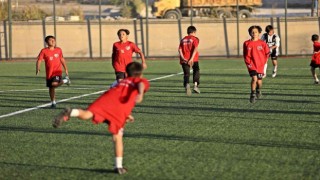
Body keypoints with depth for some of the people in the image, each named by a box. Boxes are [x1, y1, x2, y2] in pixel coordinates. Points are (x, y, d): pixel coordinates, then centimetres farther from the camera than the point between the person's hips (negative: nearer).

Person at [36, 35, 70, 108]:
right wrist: (37, 68, -28)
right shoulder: (44, 51, -4)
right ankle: (53, 102, 28)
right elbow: (39, 60, -10)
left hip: (57, 72, -2)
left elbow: (62, 60, 15)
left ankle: (65, 80, 3)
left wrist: (66, 69, 16)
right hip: (49, 73, 2)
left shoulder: (58, 50, 3)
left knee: (54, 84, -25)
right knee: (51, 88, 11)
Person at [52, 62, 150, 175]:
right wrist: (141, 93, -19)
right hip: (121, 108, -3)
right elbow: (141, 84, 0)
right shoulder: (142, 81, 27)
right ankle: (119, 166, 9)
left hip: (107, 97, 3)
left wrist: (126, 115, 51)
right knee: (117, 137, 8)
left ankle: (70, 112, -50)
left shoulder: (122, 82, 43)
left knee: (87, 114, -20)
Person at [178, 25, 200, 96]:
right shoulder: (195, 39, 2)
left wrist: (182, 57, -7)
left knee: (186, 74, 1)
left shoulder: (183, 40, 15)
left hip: (184, 60, 3)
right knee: (196, 71, 18)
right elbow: (195, 49, -13)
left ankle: (187, 85, -29)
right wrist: (192, 59, -19)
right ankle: (195, 85, 1)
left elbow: (180, 49, 2)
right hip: (193, 60, -3)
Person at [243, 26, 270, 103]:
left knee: (259, 81, 10)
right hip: (252, 65, -1)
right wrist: (248, 63, -3)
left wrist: (264, 61, 4)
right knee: (254, 79, -19)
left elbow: (267, 53, 8)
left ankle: (258, 90, 44)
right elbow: (245, 55, 6)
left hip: (260, 65, 1)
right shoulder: (247, 43, -4)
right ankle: (253, 95, -5)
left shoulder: (262, 43, -5)